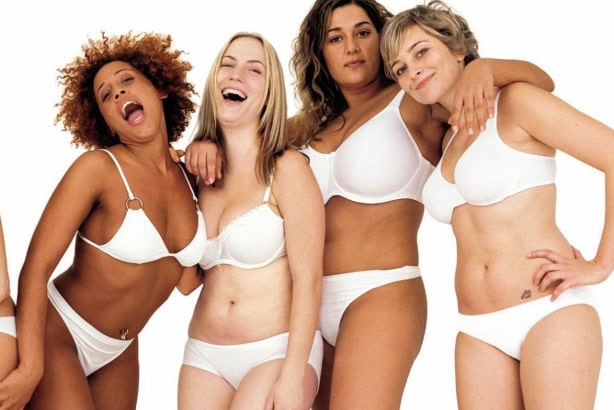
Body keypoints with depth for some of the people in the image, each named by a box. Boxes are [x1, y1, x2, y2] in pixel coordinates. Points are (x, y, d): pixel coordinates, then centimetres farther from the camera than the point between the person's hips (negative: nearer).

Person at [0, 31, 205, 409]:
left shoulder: (190, 177, -2)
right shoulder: (99, 168, -18)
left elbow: (188, 281, -2)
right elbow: (35, 269, -20)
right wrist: (31, 369, -27)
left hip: (119, 352, 6)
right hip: (57, 336, -5)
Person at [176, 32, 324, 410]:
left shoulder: (287, 168, -8)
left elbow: (308, 278, -12)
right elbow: (187, 281, 7)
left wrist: (293, 376, -18)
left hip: (277, 351, -5)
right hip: (205, 355, 5)